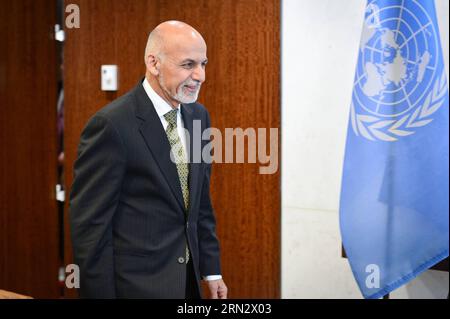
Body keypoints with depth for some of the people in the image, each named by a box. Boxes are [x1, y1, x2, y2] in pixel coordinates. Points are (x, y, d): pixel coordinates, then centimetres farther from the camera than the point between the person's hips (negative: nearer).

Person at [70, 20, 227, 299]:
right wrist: (100, 292, -14)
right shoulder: (111, 125, -18)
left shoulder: (199, 115, 4)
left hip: (188, 278, 7)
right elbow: (90, 224, -16)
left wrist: (211, 269, 11)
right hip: (136, 284, -6)